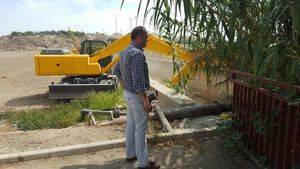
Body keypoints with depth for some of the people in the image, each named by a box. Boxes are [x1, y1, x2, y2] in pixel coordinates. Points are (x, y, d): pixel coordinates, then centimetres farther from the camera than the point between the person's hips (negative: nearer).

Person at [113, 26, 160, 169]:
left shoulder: (126, 51, 8)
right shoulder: (137, 54, -23)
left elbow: (116, 70, 19)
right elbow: (138, 81, -27)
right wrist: (146, 101, -22)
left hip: (128, 93, 10)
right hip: (137, 95, -10)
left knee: (131, 125, 19)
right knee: (140, 130, 0)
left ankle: (130, 154, 33)